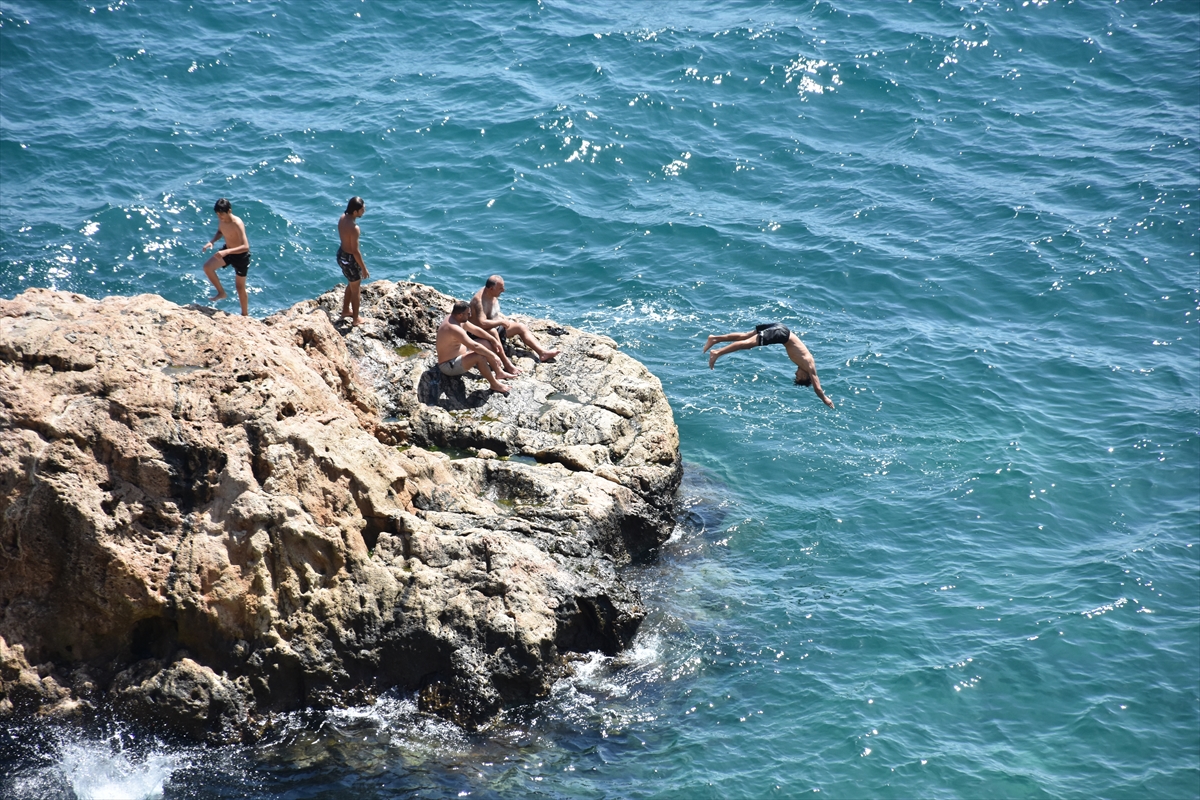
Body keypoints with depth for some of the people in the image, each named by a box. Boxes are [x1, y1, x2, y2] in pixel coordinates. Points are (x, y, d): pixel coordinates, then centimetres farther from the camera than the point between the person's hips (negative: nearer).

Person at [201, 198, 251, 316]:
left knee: (240, 286, 6)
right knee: (207, 267, -9)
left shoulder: (237, 224, -33)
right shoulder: (221, 220, -12)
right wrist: (211, 242, -10)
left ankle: (245, 314, 25)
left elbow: (245, 246, -39)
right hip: (227, 251, 7)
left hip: (241, 255, -7)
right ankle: (221, 293, 12)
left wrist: (226, 252, -48)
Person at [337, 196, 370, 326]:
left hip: (342, 254, 8)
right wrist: (364, 268, -16)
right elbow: (355, 251, -25)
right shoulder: (354, 228, -33)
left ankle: (346, 310, 48)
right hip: (350, 259, -8)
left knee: (351, 284, 31)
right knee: (355, 290, 14)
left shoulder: (343, 218, -8)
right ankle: (356, 320, 30)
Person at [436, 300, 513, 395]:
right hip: (449, 366, -11)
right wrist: (493, 356, -31)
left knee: (485, 344, 12)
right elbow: (474, 346, -38)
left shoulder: (450, 316, -3)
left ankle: (499, 372, 21)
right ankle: (494, 385, -13)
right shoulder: (454, 329, -35)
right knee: (480, 356, -31)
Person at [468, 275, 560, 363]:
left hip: (495, 327, 10)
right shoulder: (480, 300, -29)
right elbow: (482, 323, -41)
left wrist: (506, 319, 6)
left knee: (521, 326, 6)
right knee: (492, 332, -41)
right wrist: (501, 322, -29)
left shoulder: (492, 295, 2)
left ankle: (542, 352, -4)